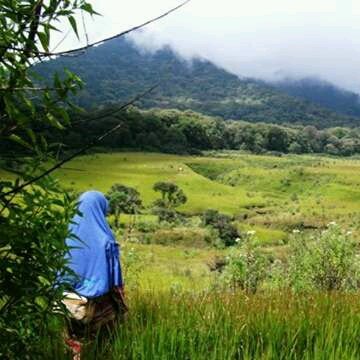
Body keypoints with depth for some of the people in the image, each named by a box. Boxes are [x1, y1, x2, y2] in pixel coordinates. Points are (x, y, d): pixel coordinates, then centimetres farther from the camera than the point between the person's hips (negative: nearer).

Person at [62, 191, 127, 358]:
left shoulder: (69, 233, -6)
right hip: (99, 301, -3)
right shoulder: (105, 239, -16)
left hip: (72, 300, 3)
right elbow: (115, 274, -10)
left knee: (74, 340, 17)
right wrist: (120, 300, 3)